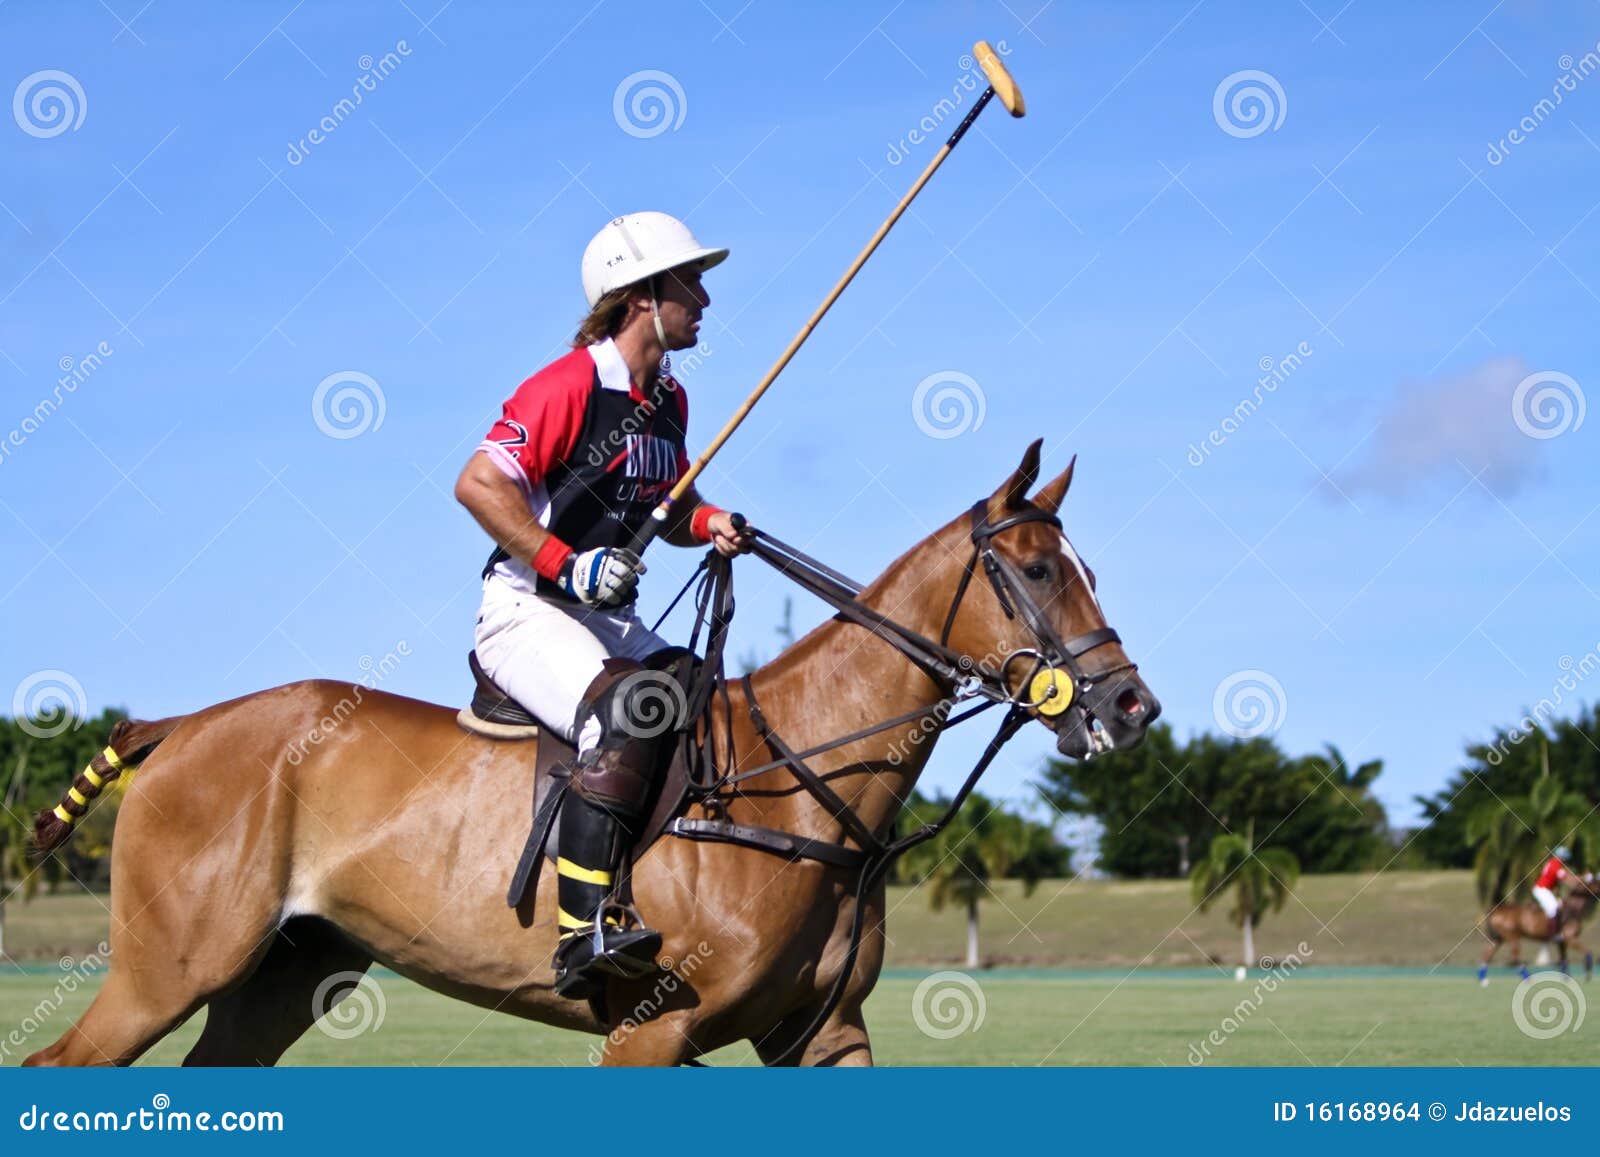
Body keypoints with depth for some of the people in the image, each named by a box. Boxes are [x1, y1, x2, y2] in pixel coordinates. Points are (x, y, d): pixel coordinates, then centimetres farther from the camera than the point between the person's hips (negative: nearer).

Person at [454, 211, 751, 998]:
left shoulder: (669, 400, 13)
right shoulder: (569, 386, -12)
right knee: (626, 713, -33)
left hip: (609, 621, 9)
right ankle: (584, 933, -39)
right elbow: (478, 483, -17)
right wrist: (567, 564, -23)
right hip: (526, 611, -9)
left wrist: (710, 525, 3)